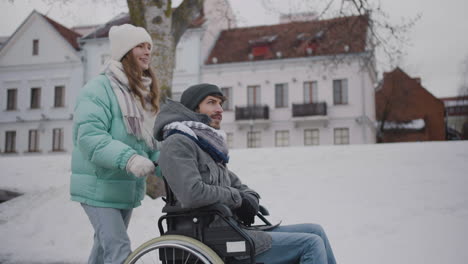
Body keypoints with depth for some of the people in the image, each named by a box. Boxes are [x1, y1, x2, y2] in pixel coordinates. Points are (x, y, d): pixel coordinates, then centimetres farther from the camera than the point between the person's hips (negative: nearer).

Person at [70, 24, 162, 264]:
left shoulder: (143, 92, 14)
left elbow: (148, 139, 15)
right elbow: (89, 136, -24)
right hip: (100, 187, -8)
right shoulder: (99, 88, -13)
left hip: (128, 187, 8)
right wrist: (128, 158, -35)